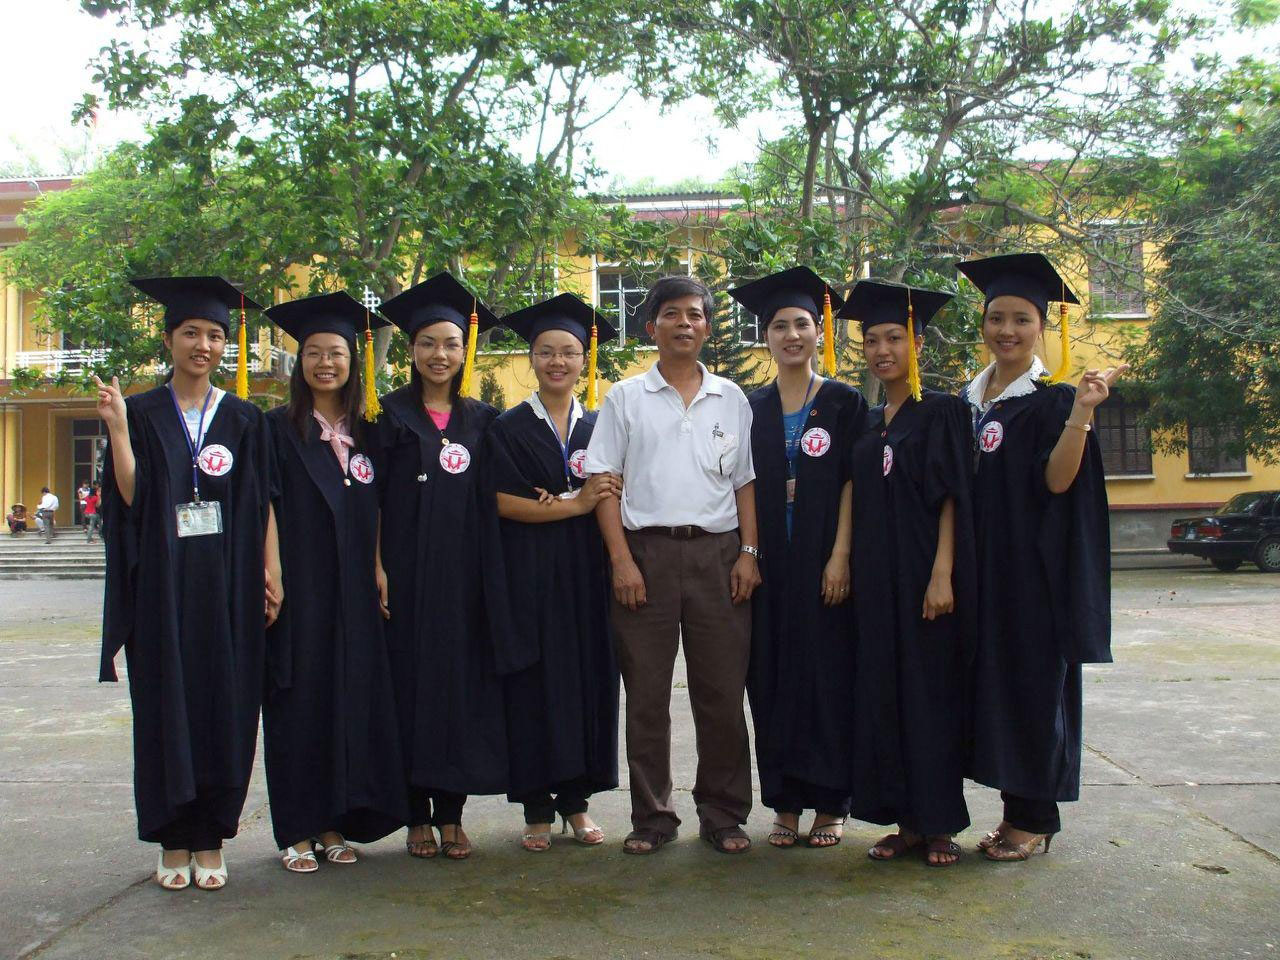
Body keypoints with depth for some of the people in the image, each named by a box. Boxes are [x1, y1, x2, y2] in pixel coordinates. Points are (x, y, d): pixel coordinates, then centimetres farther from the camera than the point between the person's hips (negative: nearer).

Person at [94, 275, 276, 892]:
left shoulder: (244, 421, 8)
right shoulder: (141, 415, 6)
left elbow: (264, 505, 4)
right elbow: (131, 498, -5)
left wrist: (271, 574, -5)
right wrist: (117, 430, -14)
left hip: (228, 587, 1)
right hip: (162, 585, 0)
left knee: (224, 708, 2)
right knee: (165, 708, 3)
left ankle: (210, 841, 12)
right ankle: (173, 843, 14)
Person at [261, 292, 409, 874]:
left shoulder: (365, 433, 12)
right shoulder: (279, 429, 1)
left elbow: (376, 510, 12)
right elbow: (265, 506, -5)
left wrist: (378, 570, 2)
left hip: (353, 591, 4)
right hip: (299, 587, -4)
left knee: (351, 698, 5)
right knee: (299, 700, 0)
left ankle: (334, 825, 16)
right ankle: (296, 832, 9)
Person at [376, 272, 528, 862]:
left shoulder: (481, 421, 11)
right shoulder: (390, 415, 3)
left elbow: (490, 503, 14)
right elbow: (371, 498, -2)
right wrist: (376, 567, -11)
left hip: (465, 576, 3)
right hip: (408, 573, -2)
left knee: (463, 685, 3)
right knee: (412, 684, 1)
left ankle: (451, 813, 12)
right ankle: (418, 815, 10)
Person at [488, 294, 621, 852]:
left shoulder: (598, 429, 11)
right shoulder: (508, 428, 3)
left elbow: (613, 498, 6)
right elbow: (503, 502, -8)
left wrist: (552, 501, -10)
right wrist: (576, 503, -14)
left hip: (587, 573, 3)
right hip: (529, 573, -3)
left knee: (589, 677, 3)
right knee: (535, 679, -2)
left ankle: (576, 798, 14)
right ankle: (537, 807, 7)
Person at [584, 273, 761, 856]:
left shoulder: (731, 400, 13)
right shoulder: (625, 398, 7)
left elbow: (746, 482, 12)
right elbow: (604, 480, 2)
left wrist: (749, 552, 0)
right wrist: (621, 559, -8)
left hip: (718, 554, 1)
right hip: (646, 553, -1)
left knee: (722, 692, 3)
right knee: (646, 693, 4)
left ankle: (723, 814, 16)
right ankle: (652, 817, 15)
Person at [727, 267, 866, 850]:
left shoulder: (844, 403, 1)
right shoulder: (751, 409, 10)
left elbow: (852, 482, -5)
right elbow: (744, 488, 9)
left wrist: (840, 555, -14)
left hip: (824, 560, -3)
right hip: (769, 562, 3)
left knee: (827, 675, 1)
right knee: (773, 680, 5)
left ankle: (830, 805, 11)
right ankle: (785, 802, 14)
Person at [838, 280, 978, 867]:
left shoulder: (941, 411, -4)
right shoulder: (867, 423, 14)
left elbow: (951, 499, -10)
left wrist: (942, 575, -18)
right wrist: (848, 567, 8)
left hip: (925, 574, -6)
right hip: (877, 580, 6)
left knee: (931, 693, -1)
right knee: (884, 695, 6)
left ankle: (940, 824, 9)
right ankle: (907, 822, 15)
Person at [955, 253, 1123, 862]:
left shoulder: (1053, 400, -6)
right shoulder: (968, 400, 11)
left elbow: (1058, 481, -20)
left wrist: (1081, 414, -30)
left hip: (1033, 571, -6)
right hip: (980, 567, 6)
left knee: (1032, 683, 0)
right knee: (992, 682, 8)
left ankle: (1034, 817, 12)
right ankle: (1017, 807, 19)